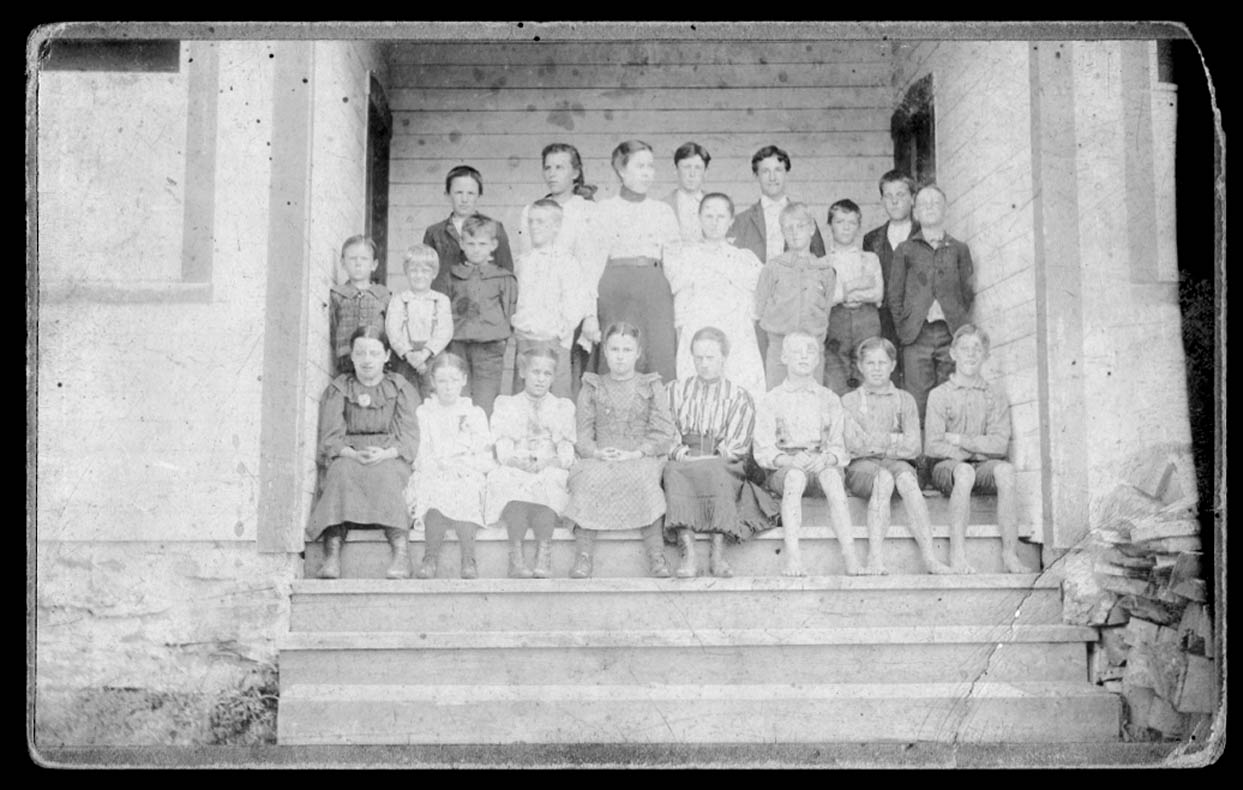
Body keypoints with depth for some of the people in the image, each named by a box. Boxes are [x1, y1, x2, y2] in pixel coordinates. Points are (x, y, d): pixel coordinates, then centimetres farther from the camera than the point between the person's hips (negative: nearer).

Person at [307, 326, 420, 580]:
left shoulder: (401, 388, 13)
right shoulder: (338, 389, 15)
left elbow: (409, 436, 1)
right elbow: (330, 437, 2)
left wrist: (385, 453, -20)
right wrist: (353, 453, -19)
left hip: (390, 459, -1)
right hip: (348, 457, 1)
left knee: (383, 473, -35)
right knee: (341, 470, -34)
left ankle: (401, 550, -45)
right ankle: (332, 551, -43)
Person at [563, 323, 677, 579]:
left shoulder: (652, 387, 14)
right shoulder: (591, 388, 17)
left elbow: (664, 434, 3)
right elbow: (583, 435, 8)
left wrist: (636, 453, -12)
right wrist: (597, 453, -13)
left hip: (641, 459, -1)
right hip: (599, 459, 1)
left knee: (642, 477, -35)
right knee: (589, 478, -33)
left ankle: (656, 554, -29)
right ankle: (583, 556, -30)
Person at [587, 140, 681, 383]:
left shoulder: (663, 211, 15)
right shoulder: (605, 210, 7)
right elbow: (593, 263, 2)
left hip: (656, 291, 2)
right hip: (616, 292, -2)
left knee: (660, 363, -7)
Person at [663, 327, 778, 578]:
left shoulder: (740, 397, 15)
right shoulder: (677, 390, 22)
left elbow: (735, 447, 3)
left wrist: (708, 458, -13)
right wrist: (681, 453, -9)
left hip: (723, 466, -1)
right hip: (683, 460, 1)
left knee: (716, 472, -37)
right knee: (674, 472, -34)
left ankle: (718, 555, -41)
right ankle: (688, 555, -43)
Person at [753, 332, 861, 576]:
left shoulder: (829, 399, 17)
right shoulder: (771, 400, 11)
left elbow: (838, 446, 8)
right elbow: (763, 451, 1)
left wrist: (825, 459, -16)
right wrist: (790, 460, -19)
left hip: (822, 464, 1)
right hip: (782, 468, -1)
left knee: (831, 474, -35)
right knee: (795, 475, -37)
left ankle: (850, 556, -43)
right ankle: (792, 557, -47)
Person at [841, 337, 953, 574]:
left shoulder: (904, 400, 17)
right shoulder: (849, 401, 14)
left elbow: (913, 448, 4)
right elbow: (854, 445, -2)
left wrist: (873, 443, -2)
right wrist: (895, 439, -1)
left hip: (897, 463, 1)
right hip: (862, 467, -1)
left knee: (906, 478, -35)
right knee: (884, 478, -36)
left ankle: (929, 557, -44)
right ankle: (875, 559, -44)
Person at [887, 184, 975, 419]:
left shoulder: (959, 249, 14)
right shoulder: (905, 250, 12)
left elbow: (967, 293, 12)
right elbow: (894, 294, 9)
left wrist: (959, 325, 2)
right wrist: (903, 329, 1)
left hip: (952, 334, 1)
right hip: (917, 335, -1)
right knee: (918, 404, -6)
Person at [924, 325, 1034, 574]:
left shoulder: (996, 396, 11)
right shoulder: (939, 395, 5)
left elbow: (999, 445, -2)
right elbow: (932, 447, -4)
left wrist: (958, 439, -7)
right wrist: (978, 449, -6)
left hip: (984, 468, 2)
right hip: (947, 468, -2)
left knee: (1005, 469, -31)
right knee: (964, 471, -36)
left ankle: (1010, 554, -30)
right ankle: (957, 554, -34)